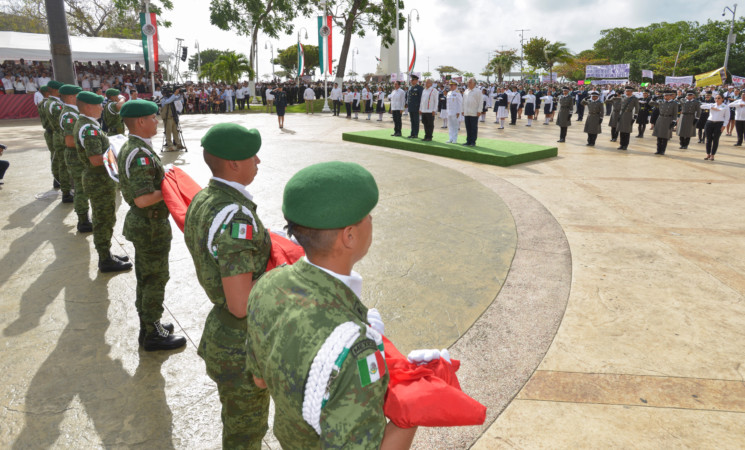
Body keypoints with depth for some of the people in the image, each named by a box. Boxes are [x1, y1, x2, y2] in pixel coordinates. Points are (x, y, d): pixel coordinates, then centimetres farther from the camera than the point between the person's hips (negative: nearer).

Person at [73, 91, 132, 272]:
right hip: (100, 181, -10)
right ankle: (106, 261, 10)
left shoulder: (83, 124, 10)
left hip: (99, 178, 10)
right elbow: (96, 160, -28)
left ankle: (106, 255, 30)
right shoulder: (89, 129, -22)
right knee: (104, 221, 0)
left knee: (104, 220, 19)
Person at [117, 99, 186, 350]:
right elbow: (143, 198, -32)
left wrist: (164, 179, 10)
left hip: (140, 223, 10)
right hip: (151, 226, -10)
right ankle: (153, 334, 17)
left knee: (145, 277, 20)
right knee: (155, 279, 3)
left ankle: (148, 325, 35)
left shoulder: (128, 148, 7)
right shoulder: (141, 155, -25)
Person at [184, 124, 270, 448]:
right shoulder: (235, 217, -30)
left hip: (219, 332, 9)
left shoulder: (201, 200, 0)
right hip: (242, 348, -9)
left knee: (235, 422, 31)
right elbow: (241, 305, -31)